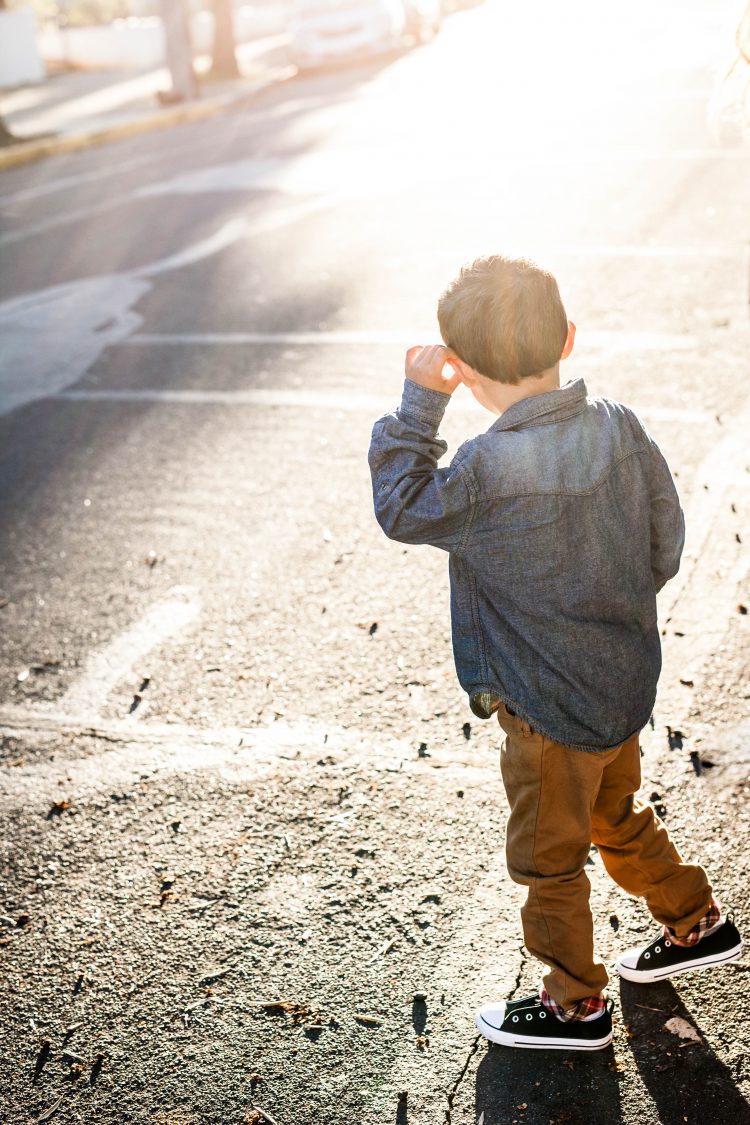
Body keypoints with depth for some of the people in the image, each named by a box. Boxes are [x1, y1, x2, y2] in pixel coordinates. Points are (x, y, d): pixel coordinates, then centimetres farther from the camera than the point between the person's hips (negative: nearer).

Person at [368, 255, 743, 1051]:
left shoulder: (487, 475, -31)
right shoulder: (620, 428, -10)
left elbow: (400, 510, -13)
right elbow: (665, 543, 1)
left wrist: (419, 401, -11)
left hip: (549, 711, -7)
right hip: (628, 684, 7)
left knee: (548, 859, 16)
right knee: (617, 816, 32)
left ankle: (577, 1005, 36)